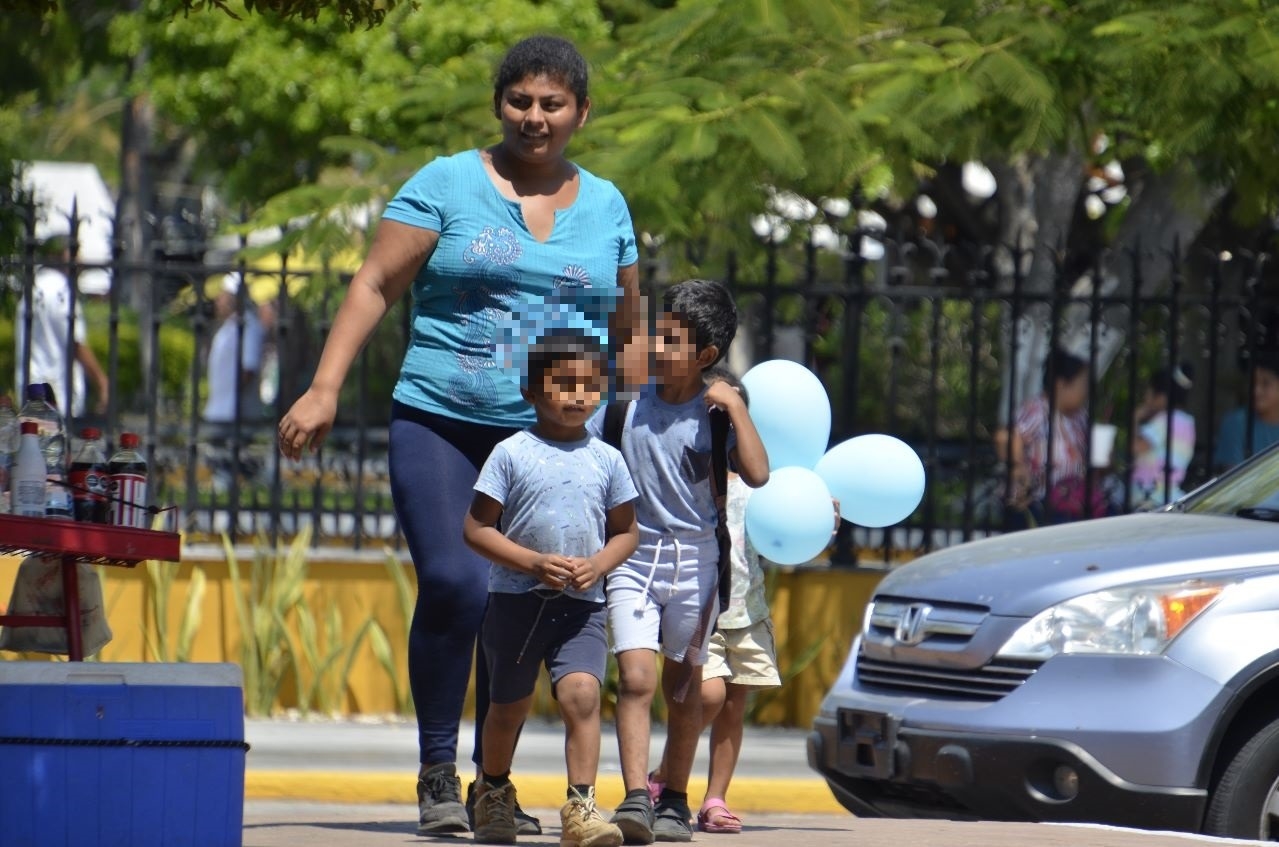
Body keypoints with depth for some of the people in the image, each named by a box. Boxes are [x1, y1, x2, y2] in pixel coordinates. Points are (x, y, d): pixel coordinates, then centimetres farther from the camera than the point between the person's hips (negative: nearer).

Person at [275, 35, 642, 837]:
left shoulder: (606, 206, 14)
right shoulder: (446, 185, 4)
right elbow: (375, 286, 0)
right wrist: (325, 389, -9)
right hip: (439, 422, -3)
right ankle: (437, 772, -5)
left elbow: (629, 334, 22)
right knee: (454, 585, -18)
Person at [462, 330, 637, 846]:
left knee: (582, 693, -20)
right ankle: (493, 791, 38)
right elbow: (476, 528, -5)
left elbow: (625, 532, 12)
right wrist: (534, 563, -17)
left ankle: (581, 806, -22)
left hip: (582, 605, 1)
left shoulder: (606, 460, 4)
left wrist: (596, 565, -9)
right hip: (516, 599, -1)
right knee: (508, 705, 13)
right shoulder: (512, 454, -4)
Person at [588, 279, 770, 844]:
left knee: (683, 683, 11)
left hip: (696, 559, 0)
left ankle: (674, 801, 24)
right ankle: (635, 798, -22)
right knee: (636, 677, -14)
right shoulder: (627, 406, -1)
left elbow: (757, 475, -19)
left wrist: (736, 408, -21)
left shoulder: (716, 415, -6)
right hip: (633, 557, 0)